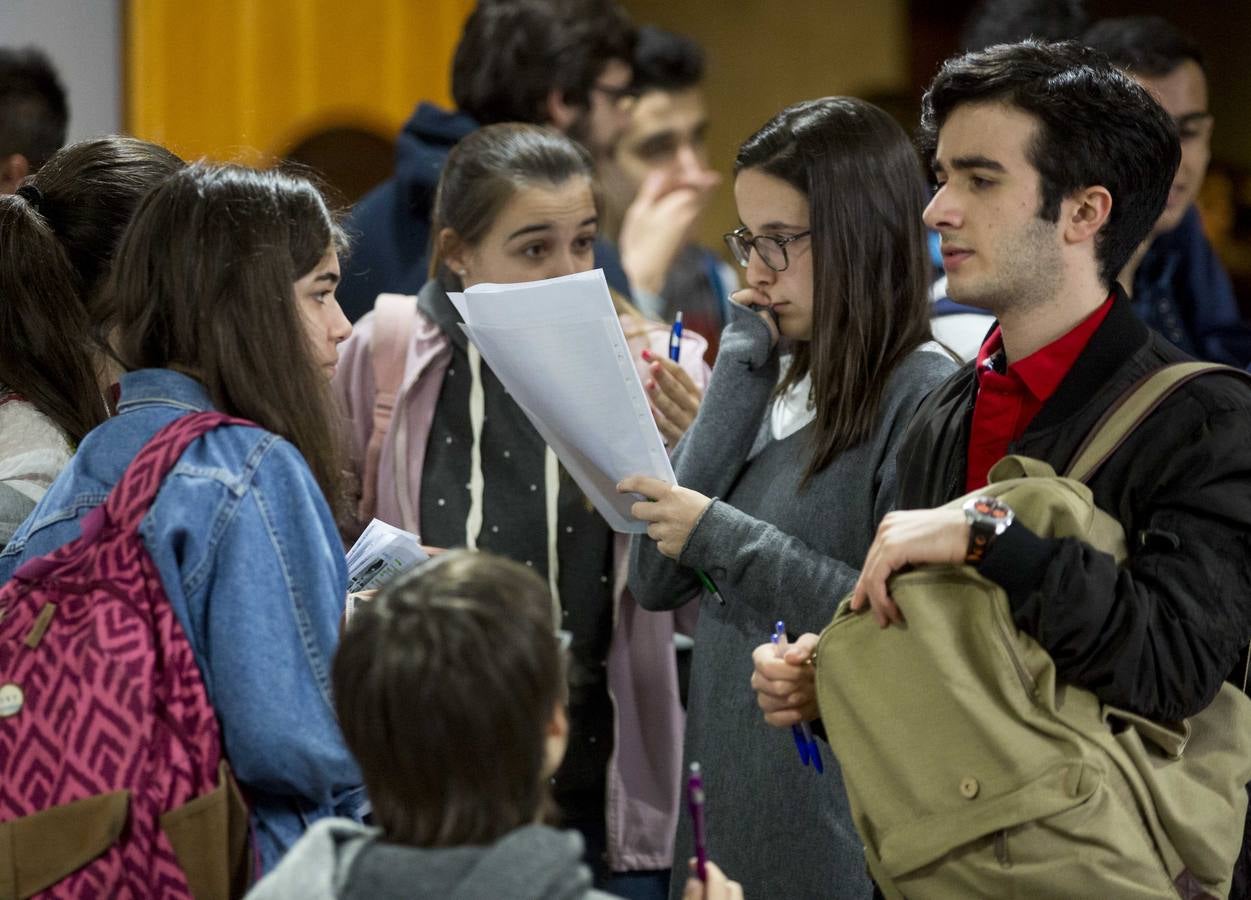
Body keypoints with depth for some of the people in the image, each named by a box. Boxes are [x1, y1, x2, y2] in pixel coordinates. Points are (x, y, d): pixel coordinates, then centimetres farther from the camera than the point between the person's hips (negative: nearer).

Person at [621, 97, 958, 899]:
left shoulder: (921, 395, -11)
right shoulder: (777, 387, 10)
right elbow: (657, 583, 0)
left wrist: (726, 539, -18)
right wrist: (741, 369, -1)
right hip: (725, 792, 7)